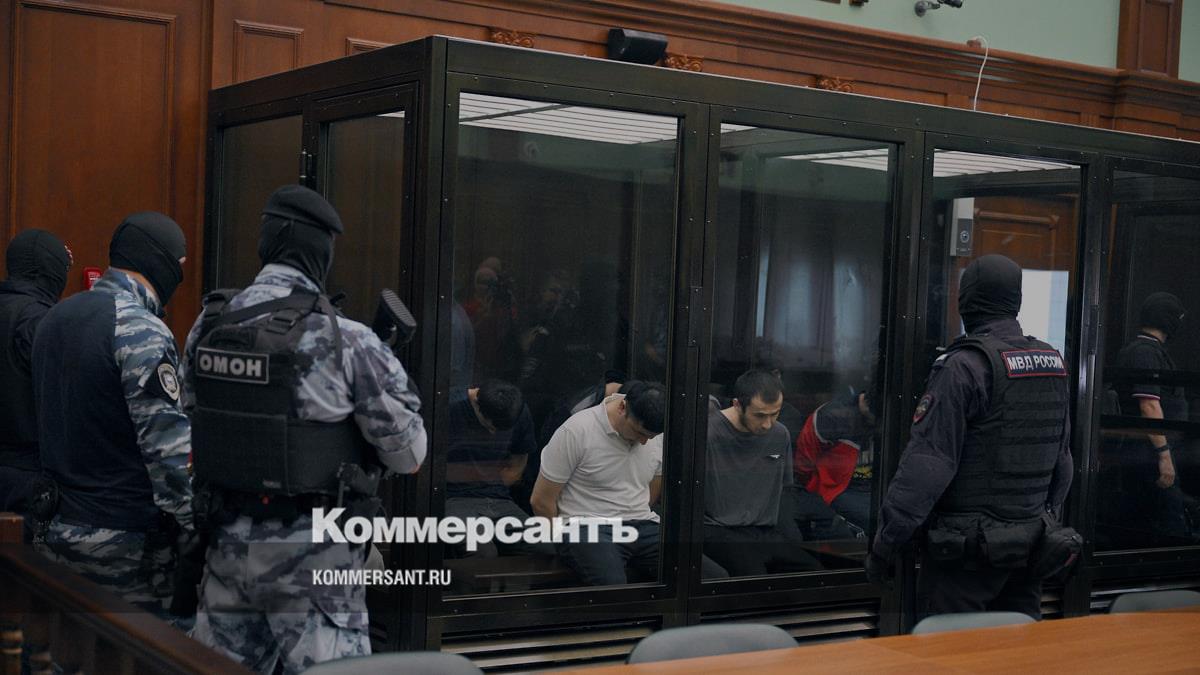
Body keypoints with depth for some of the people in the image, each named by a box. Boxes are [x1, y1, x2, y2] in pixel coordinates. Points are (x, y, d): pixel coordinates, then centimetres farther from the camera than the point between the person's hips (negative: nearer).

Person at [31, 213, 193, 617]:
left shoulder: (56, 316, 10)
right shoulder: (142, 332, -17)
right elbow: (167, 444, -20)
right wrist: (198, 527, -14)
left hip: (58, 529, 9)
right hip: (124, 542, -8)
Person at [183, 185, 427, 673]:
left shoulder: (207, 327, 1)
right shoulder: (347, 343, -15)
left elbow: (192, 422, 12)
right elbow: (408, 455, -9)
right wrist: (384, 366, 6)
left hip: (229, 542, 6)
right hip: (311, 556, -5)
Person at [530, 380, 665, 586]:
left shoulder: (657, 435, 5)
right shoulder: (576, 431, -12)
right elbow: (541, 501, -6)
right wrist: (567, 540, 6)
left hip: (642, 525, 6)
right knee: (612, 583, -38)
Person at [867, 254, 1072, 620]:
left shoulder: (964, 366, -14)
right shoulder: (1053, 364, 9)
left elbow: (926, 465, -17)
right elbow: (1063, 462, 16)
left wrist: (884, 545, -13)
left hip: (967, 550, -7)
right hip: (1029, 547, 7)